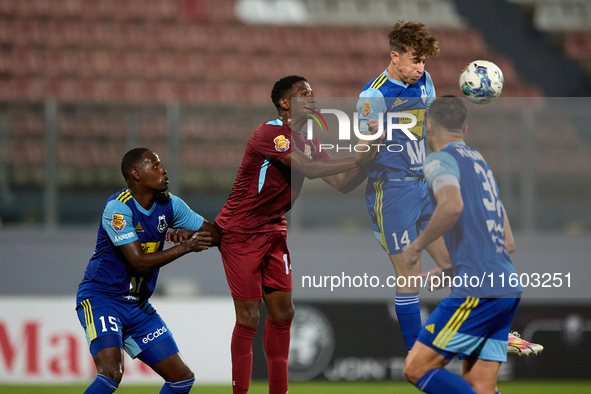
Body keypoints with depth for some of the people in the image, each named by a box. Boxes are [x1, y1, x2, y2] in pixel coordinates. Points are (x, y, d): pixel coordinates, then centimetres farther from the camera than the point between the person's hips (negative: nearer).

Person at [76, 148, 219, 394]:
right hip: (100, 298, -8)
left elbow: (214, 234, 11)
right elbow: (139, 261, -25)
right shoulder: (118, 207, -19)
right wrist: (186, 246, -24)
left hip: (138, 306, 8)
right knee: (111, 373, -30)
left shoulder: (169, 205, 3)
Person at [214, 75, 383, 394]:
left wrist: (368, 162, -10)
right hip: (240, 232, -8)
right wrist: (358, 159, -25)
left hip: (273, 232, 8)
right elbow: (309, 169, -27)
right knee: (249, 316, -8)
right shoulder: (270, 133, -17)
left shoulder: (309, 144, 9)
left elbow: (342, 184, 6)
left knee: (282, 311, 5)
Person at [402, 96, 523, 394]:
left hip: (478, 290, -8)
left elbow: (452, 206, -25)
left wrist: (417, 245, -11)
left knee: (416, 369, -6)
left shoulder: (440, 160, -2)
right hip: (508, 288, 8)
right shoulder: (481, 164, 25)